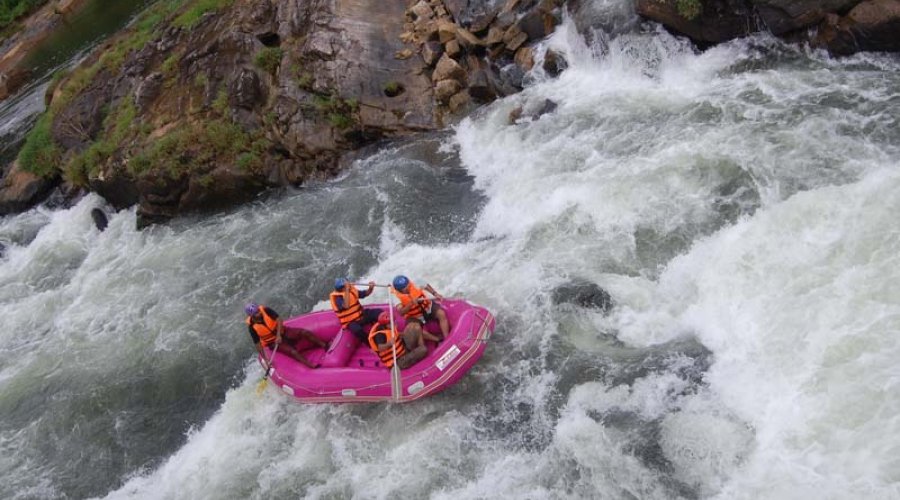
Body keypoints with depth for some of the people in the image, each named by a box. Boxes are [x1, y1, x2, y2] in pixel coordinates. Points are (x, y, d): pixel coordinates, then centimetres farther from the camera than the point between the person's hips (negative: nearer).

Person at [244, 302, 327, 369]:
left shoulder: (265, 310, -16)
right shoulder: (252, 327, -19)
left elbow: (279, 320, -19)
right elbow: (258, 344, -15)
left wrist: (278, 335, -31)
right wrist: (265, 359, -19)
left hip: (281, 332, 3)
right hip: (272, 342, -3)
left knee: (304, 332, -18)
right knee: (293, 352, -25)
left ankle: (325, 345, -17)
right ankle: (313, 367, -32)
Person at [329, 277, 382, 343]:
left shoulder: (351, 289, -3)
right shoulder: (337, 298, -21)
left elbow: (365, 294, 9)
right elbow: (346, 306, -40)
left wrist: (371, 288, -13)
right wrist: (347, 290, -37)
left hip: (361, 315, 7)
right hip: (350, 322, -6)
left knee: (379, 312, -9)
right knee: (357, 329, -38)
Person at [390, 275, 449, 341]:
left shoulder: (414, 284, -16)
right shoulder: (395, 296, -21)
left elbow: (426, 286, 4)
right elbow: (401, 312, -26)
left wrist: (435, 293, -11)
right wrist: (411, 304, -38)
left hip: (426, 306, 2)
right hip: (413, 316, -2)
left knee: (441, 314, -22)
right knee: (415, 329, -31)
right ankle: (438, 340, -18)